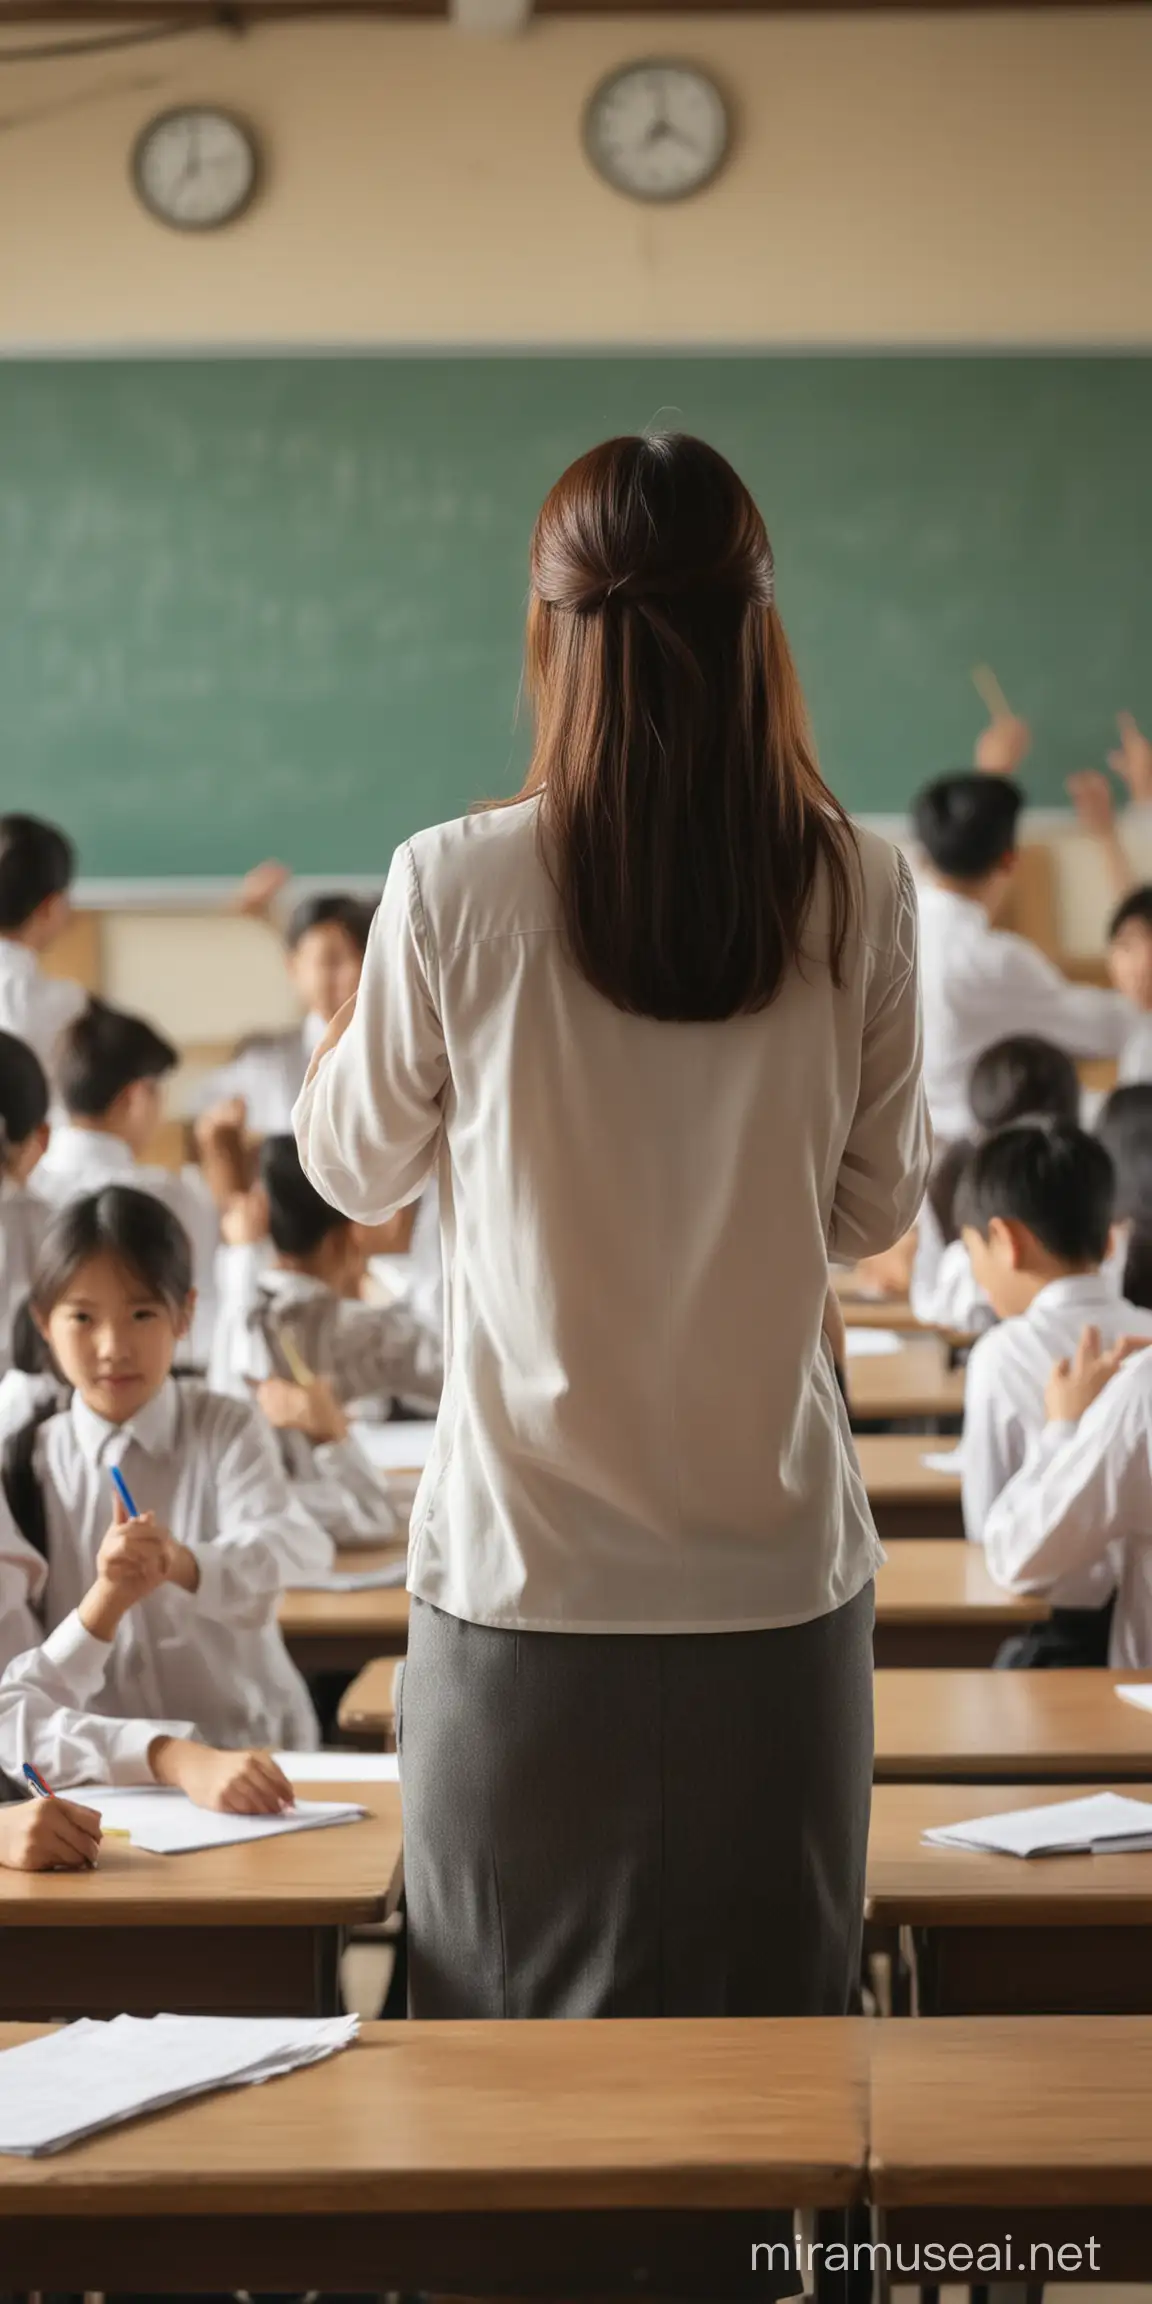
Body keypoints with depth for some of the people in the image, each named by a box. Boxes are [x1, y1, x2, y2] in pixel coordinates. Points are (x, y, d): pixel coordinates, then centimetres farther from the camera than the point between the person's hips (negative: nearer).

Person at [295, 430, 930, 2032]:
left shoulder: (456, 889, -10)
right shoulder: (862, 895, -6)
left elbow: (354, 1172, 6)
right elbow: (876, 1207, 6)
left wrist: (346, 1018, 24)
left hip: (529, 1585, -1)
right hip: (782, 1588, 2)